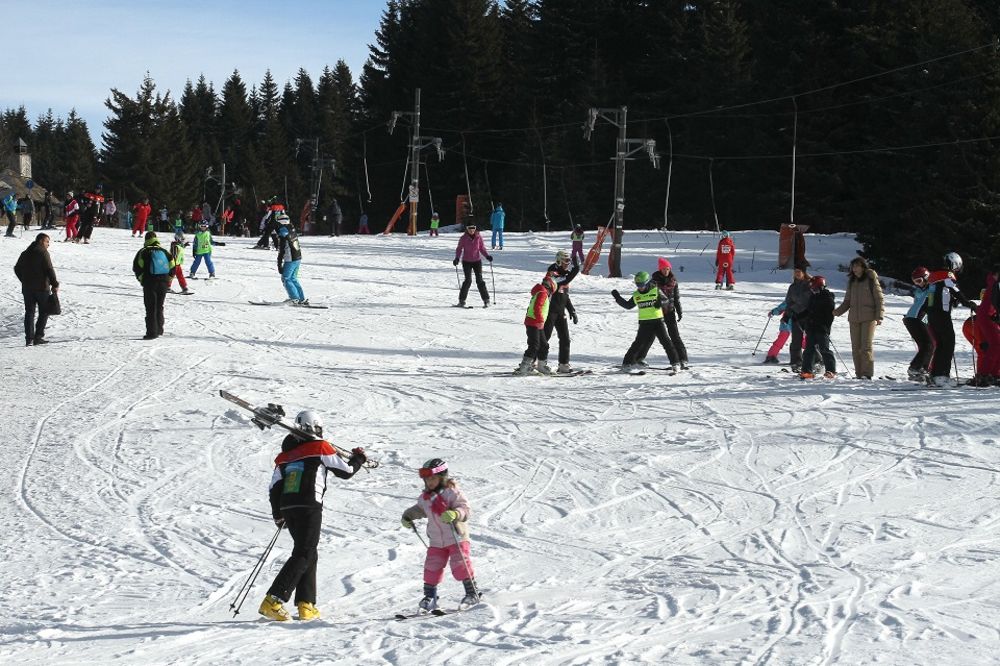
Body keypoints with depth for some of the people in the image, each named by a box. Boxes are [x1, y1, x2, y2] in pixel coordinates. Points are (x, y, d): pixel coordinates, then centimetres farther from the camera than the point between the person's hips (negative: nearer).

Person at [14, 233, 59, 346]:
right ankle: (38, 336, -1)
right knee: (44, 312, 6)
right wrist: (55, 284, -8)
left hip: (27, 288, 6)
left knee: (29, 312, 8)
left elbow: (17, 269, 18)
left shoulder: (25, 253, 12)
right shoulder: (43, 252, -10)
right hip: (42, 288, -6)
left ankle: (29, 338, 1)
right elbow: (49, 269, -15)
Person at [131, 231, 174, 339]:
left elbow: (137, 267, -9)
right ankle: (159, 329, 27)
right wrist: (167, 280, 14)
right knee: (159, 307, 19)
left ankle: (152, 332, -10)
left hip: (150, 282, -4)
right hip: (163, 283, 4)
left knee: (151, 308, -3)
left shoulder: (143, 252, -1)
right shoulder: (164, 252, 10)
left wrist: (141, 279, 4)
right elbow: (172, 266, 7)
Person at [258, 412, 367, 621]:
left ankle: (306, 605, 12)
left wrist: (278, 515, 25)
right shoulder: (320, 448, 0)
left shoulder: (285, 454, 16)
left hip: (287, 508, 7)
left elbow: (274, 488, 14)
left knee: (309, 554, 18)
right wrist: (358, 458, 27)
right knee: (303, 555, -9)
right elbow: (346, 471, 7)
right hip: (309, 507, -7)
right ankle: (273, 600, -23)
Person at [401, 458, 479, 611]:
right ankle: (429, 596, 15)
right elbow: (419, 509, 26)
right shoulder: (425, 497, 6)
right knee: (432, 566, 4)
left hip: (457, 536, -6)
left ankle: (472, 593, 0)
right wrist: (408, 516, 11)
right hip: (436, 541, 6)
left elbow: (464, 508, -22)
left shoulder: (452, 492, -13)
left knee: (460, 564, -11)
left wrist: (454, 513, -42)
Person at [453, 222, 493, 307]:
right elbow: (459, 249, 2)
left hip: (477, 261, 1)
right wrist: (457, 258, -13)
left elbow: (482, 248, 8)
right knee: (468, 280, -12)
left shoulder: (478, 237, 0)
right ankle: (462, 300, -2)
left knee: (479, 280, -5)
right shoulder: (463, 238, -4)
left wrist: (487, 256, -7)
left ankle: (486, 300, 2)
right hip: (466, 261, -1)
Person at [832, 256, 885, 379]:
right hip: (854, 318, 6)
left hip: (868, 318, -6)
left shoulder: (871, 280, 0)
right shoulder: (852, 282, 16)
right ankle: (859, 374, 7)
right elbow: (847, 301, 19)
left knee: (866, 346, -11)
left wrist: (879, 316, -11)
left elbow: (880, 299, -1)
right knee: (856, 347, 3)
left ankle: (867, 373, -9)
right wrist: (837, 311, 2)